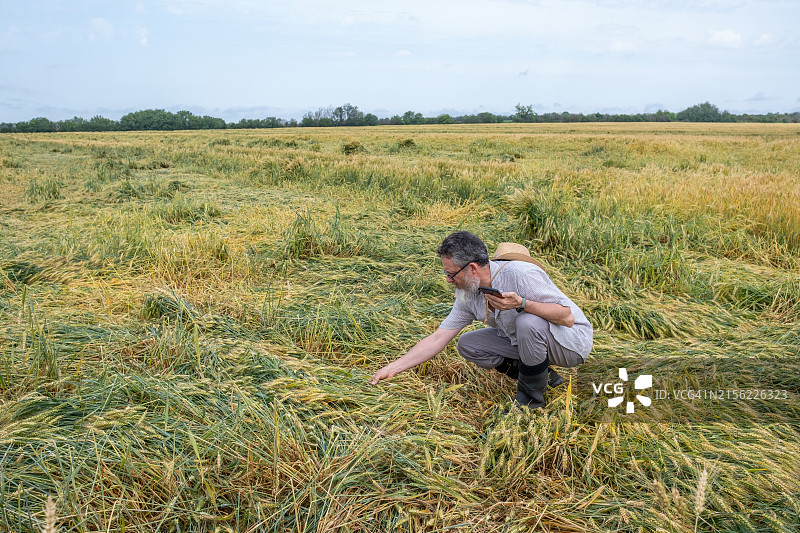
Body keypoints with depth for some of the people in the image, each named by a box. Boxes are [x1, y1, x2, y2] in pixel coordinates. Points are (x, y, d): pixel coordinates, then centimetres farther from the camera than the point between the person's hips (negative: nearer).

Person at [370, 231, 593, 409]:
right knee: (467, 344, -4)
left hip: (572, 340, -7)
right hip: (523, 339, 7)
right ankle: (542, 375, 4)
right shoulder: (468, 296, -6)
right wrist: (392, 369, -6)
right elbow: (437, 339, -3)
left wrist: (521, 303, -39)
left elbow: (567, 317, -28)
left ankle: (530, 397, -11)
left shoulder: (520, 273, -29)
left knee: (528, 322, -36)